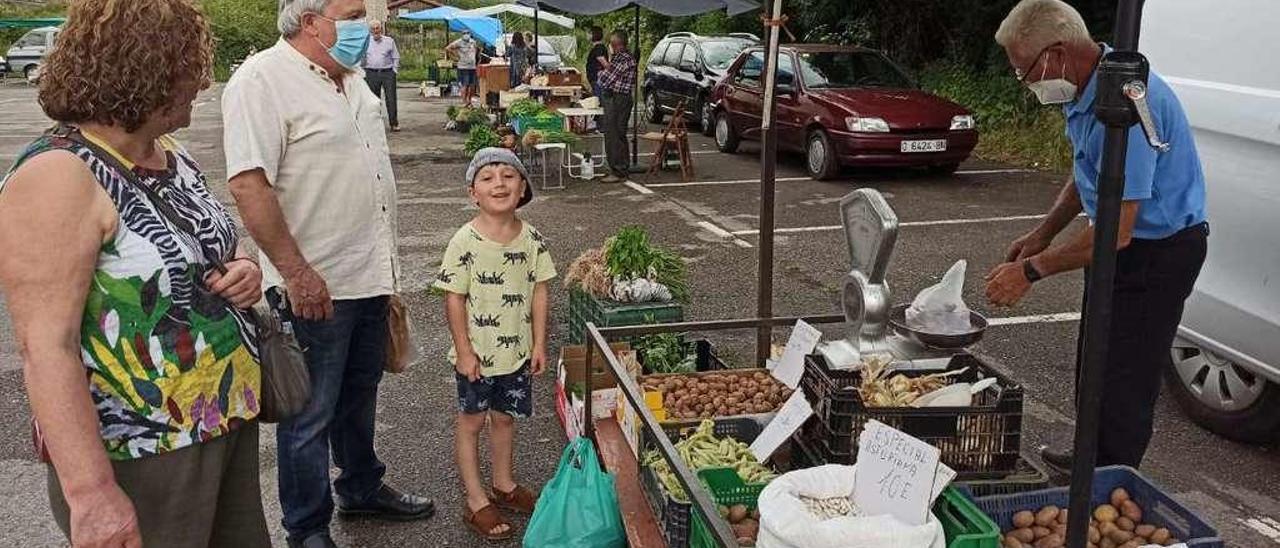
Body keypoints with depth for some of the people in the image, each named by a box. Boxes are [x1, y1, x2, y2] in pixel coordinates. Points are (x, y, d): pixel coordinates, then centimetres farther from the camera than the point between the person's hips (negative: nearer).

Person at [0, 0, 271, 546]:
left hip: (230, 421, 8)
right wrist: (91, 493, -27)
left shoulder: (173, 156, 6)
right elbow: (47, 347, -24)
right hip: (138, 459, -8)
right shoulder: (58, 177, -19)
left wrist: (244, 272, -2)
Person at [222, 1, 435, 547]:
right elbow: (248, 184, -23)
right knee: (310, 415, 7)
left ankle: (363, 488, 42)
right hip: (315, 287, -8)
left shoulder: (350, 79, 11)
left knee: (358, 398, 23)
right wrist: (296, 273, -24)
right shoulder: (263, 81, -16)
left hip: (371, 277, 8)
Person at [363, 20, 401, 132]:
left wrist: (395, 70, 1)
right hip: (371, 73, 2)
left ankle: (394, 123, -1)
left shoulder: (389, 41, 8)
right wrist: (363, 73, 8)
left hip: (388, 73, -1)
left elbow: (396, 57, 10)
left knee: (391, 99, -5)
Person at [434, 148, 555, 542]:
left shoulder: (532, 239, -5)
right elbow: (454, 299, -13)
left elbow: (539, 291, 2)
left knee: (505, 417, 19)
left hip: (517, 352, 4)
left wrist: (539, 344, 1)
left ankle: (504, 485, 39)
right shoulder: (465, 242, -16)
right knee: (471, 422, 10)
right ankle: (476, 502, 22)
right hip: (476, 355, -4)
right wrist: (464, 351, -13)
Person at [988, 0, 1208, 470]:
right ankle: (1093, 460, 41)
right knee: (1094, 368, 22)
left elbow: (1115, 232, -31)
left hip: (1159, 251, -10)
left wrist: (1031, 271, -24)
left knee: (1123, 383, -3)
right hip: (1124, 246, 10)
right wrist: (1042, 235, 7)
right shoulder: (1084, 89, 0)